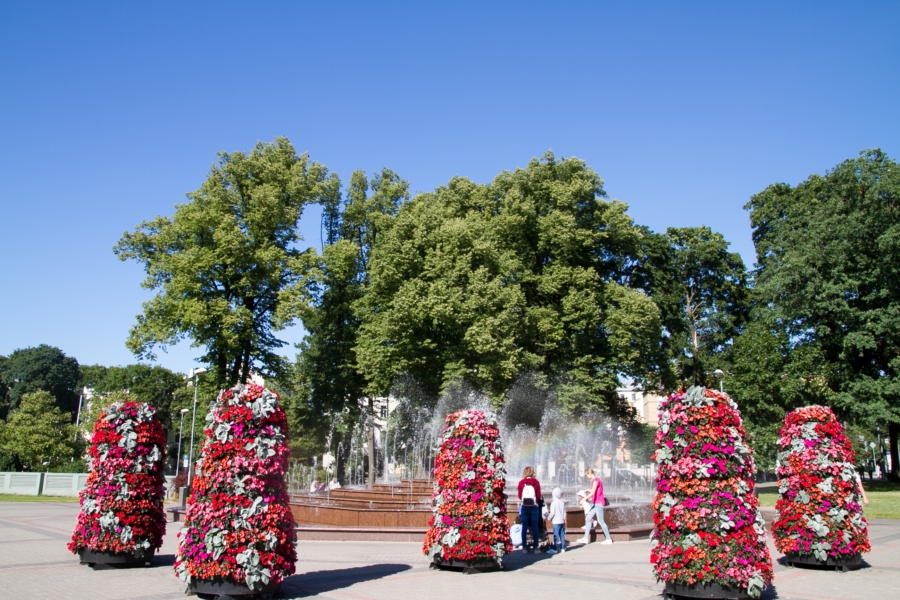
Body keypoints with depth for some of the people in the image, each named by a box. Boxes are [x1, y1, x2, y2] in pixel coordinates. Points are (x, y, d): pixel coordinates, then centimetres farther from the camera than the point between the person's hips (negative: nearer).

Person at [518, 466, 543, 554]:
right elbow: (539, 495, -2)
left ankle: (524, 546, 6)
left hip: (524, 507, 1)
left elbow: (519, 496, 1)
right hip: (534, 507, -1)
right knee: (534, 527, 4)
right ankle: (535, 546, 4)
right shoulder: (536, 482, -4)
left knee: (524, 527, 6)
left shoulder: (521, 482, -3)